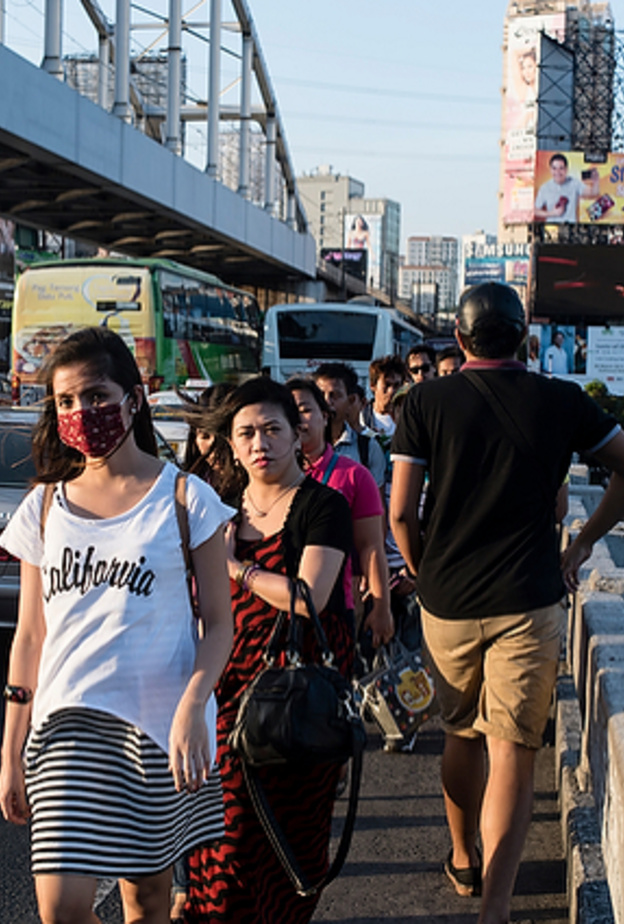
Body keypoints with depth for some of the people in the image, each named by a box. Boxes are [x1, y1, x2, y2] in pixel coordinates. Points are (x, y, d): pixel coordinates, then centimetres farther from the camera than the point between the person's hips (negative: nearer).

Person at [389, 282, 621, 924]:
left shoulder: (426, 402, -4)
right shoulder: (563, 402, -2)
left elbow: (400, 514, -5)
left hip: (447, 602, 1)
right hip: (529, 604, -1)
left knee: (461, 737, 20)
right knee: (513, 754, 0)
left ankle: (462, 859, 38)